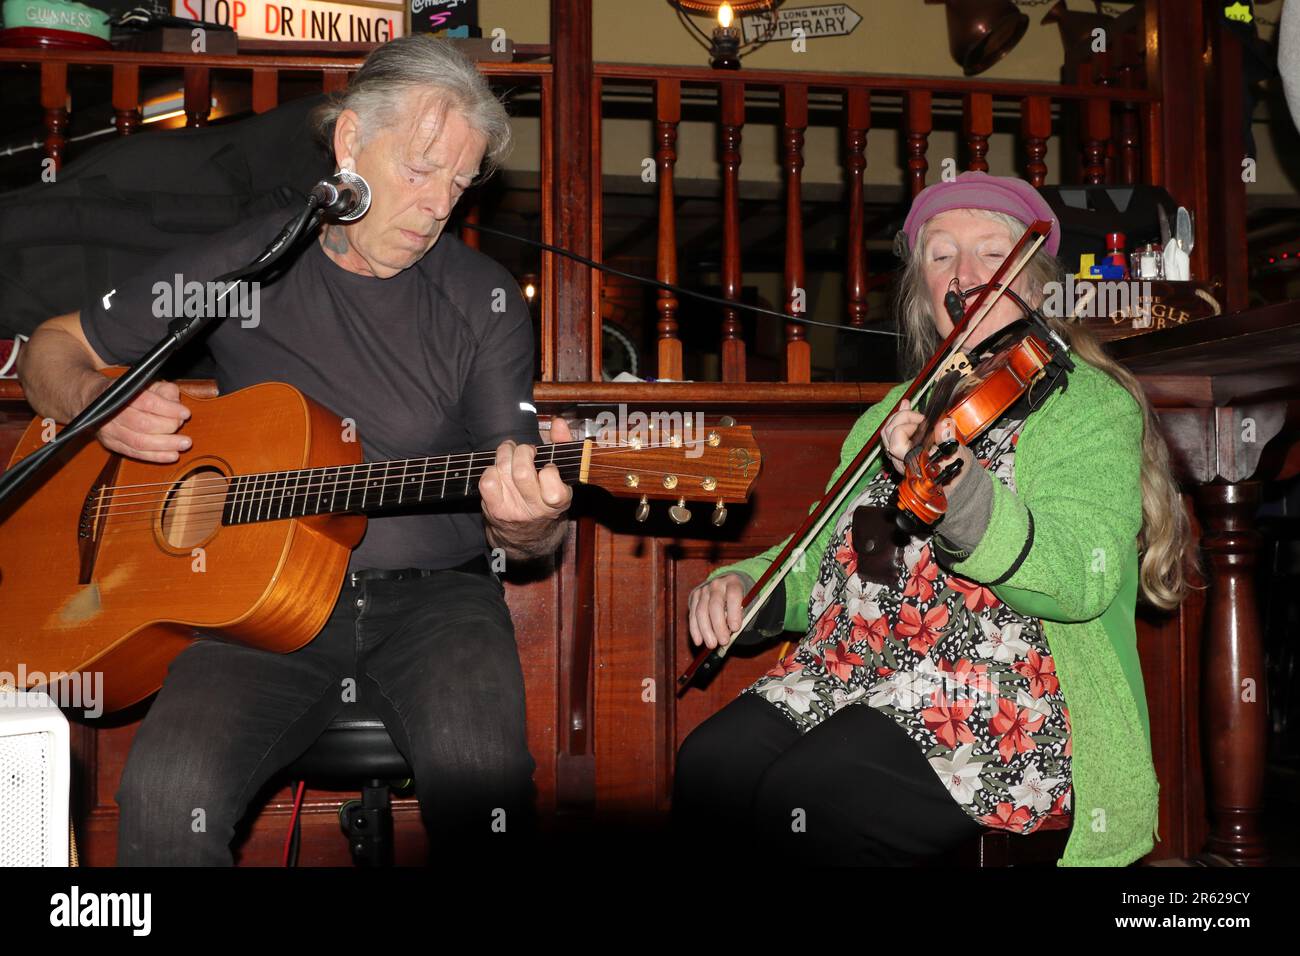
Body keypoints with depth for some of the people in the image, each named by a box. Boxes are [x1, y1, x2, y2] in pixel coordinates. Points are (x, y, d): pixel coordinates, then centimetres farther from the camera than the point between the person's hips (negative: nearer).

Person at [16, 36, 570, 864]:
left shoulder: (485, 299, 4)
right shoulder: (239, 267, 6)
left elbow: (515, 515, 0)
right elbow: (53, 348, 17)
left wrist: (529, 524, -25)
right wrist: (99, 402, -7)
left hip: (434, 590, 0)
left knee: (484, 776, -31)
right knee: (167, 788, -27)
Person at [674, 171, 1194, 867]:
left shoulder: (1088, 405, -1)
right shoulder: (896, 414, 18)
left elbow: (1083, 581, -18)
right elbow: (822, 559, 25)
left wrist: (959, 489, -35)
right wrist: (742, 583, 3)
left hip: (1007, 707, -5)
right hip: (849, 676, 6)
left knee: (811, 798, -29)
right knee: (707, 767, -21)